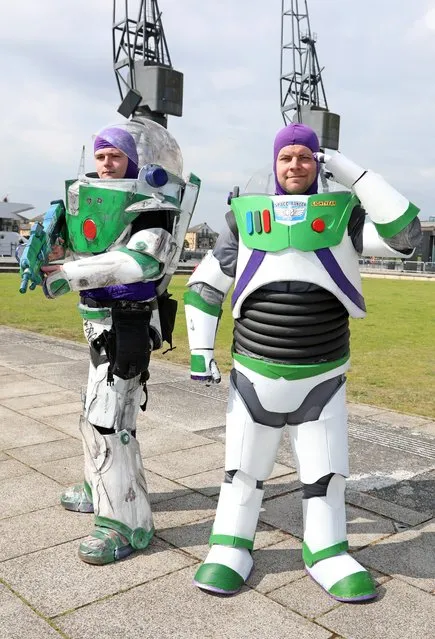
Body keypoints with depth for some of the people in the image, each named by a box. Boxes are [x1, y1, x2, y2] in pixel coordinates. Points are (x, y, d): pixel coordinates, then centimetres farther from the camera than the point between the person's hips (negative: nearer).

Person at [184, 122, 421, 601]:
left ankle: (326, 554, 24)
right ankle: (231, 548, 24)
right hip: (254, 373, 0)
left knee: (326, 468, 7)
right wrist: (200, 350, 1)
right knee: (243, 465, 9)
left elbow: (405, 233, -15)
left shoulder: (342, 214, 0)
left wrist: (351, 172, -12)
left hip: (322, 376, 0)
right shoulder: (247, 217, 1)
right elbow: (204, 285, 7)